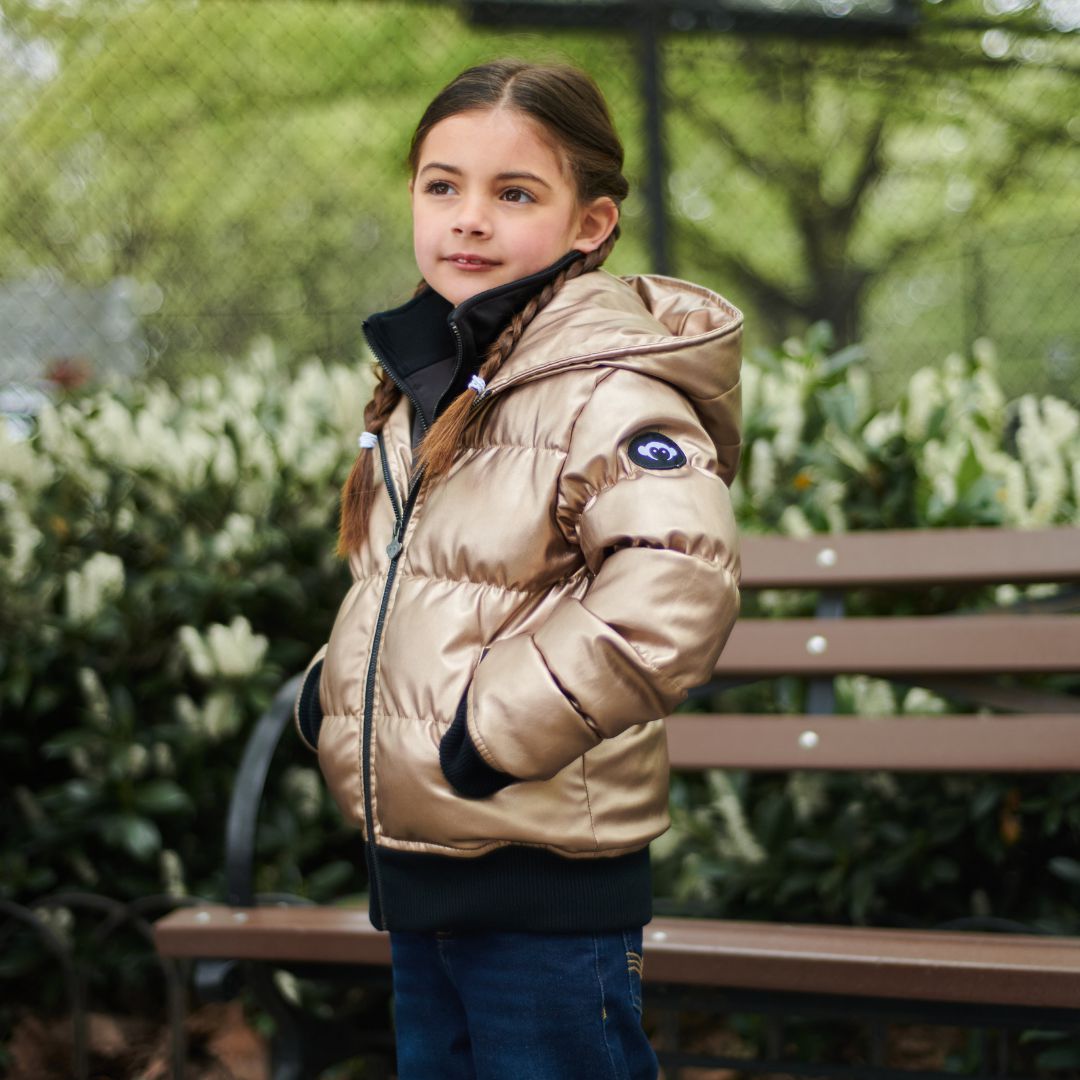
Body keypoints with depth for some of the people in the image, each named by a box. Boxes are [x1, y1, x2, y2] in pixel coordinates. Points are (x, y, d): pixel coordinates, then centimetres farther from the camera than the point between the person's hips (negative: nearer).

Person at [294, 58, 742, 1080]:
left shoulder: (605, 390, -18)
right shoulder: (427, 381, 10)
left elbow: (677, 588, -32)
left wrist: (503, 725, -26)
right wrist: (333, 686, 9)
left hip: (545, 888, -9)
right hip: (412, 862, 9)